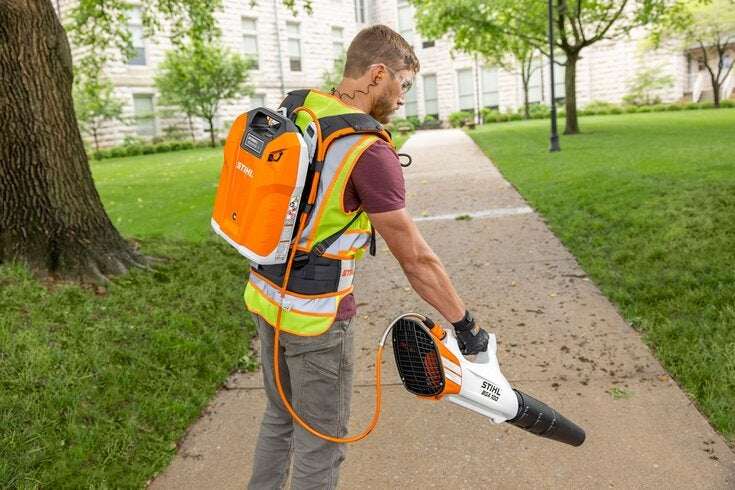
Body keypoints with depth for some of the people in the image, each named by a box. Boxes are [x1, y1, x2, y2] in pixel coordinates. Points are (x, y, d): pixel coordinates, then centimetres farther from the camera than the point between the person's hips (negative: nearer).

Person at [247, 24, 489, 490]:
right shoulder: (369, 151, -22)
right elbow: (416, 259, -18)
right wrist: (466, 325, -6)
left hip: (265, 294, 8)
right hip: (313, 318, -8)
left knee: (280, 417, 27)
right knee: (321, 443, 13)